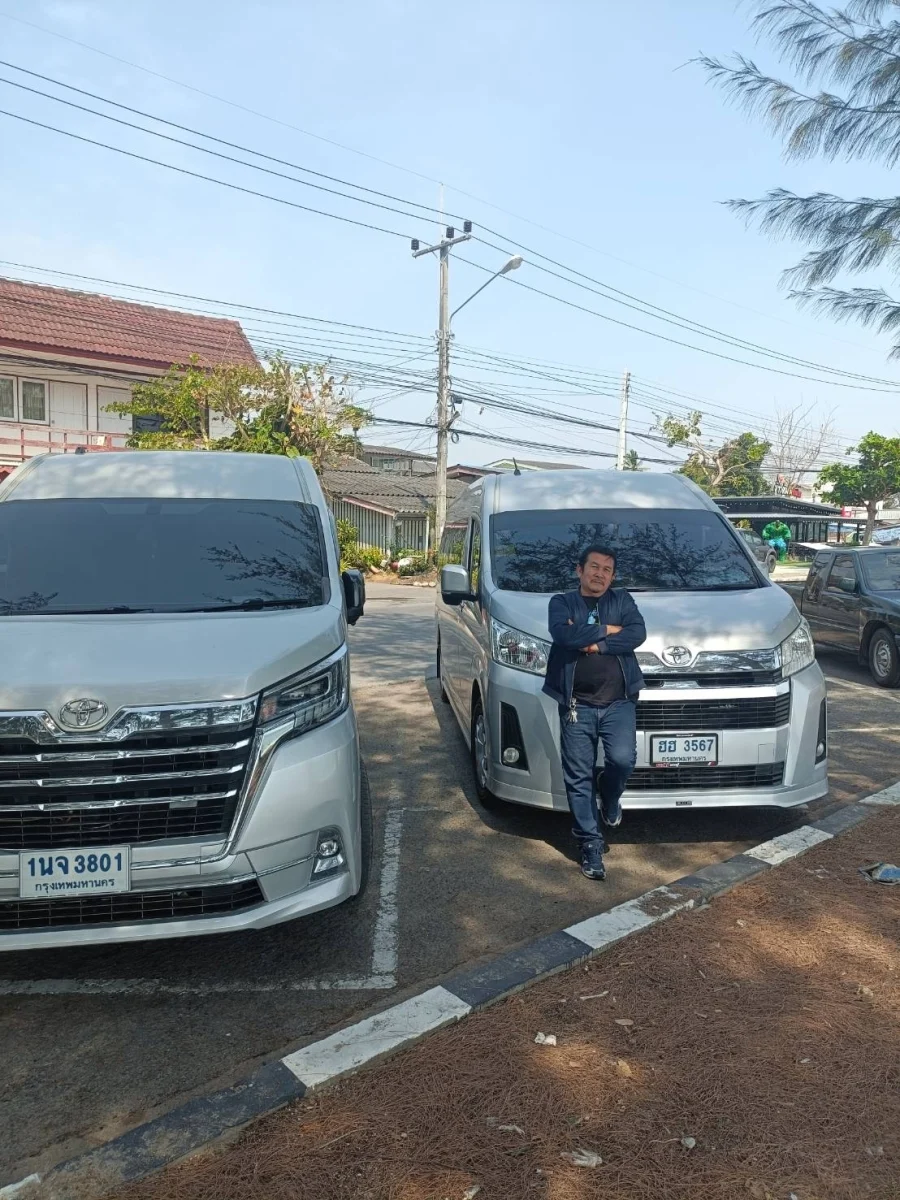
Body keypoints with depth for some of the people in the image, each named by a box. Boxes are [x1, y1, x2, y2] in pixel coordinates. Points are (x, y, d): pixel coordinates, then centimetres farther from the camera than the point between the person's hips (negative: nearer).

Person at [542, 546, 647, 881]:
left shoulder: (622, 600, 13)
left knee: (623, 758, -18)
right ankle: (590, 843, 15)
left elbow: (638, 634, -5)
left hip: (618, 702, 1)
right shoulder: (562, 602, 8)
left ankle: (610, 800, 16)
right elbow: (564, 634, -13)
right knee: (579, 777, 1)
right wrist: (607, 630, -6)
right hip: (577, 705, 0)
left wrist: (593, 643, -12)